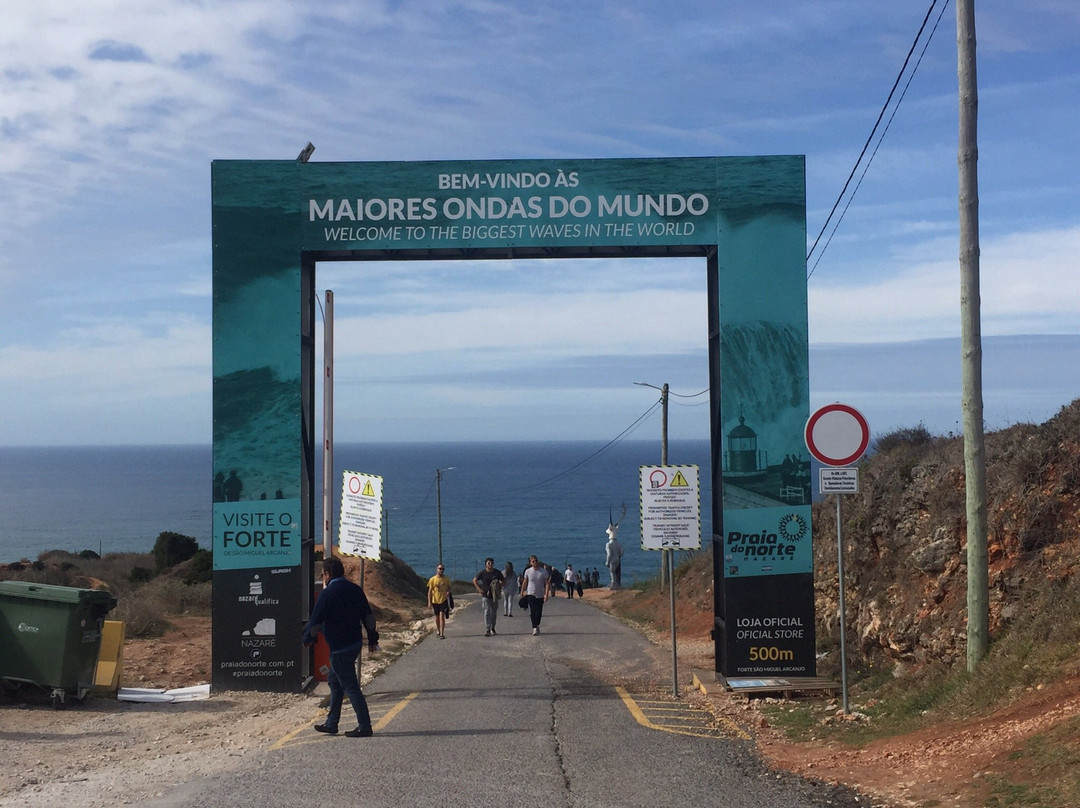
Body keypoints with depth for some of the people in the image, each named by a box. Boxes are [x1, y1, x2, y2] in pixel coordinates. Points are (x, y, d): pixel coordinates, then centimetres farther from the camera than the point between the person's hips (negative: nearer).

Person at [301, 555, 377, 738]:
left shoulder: (328, 594, -15)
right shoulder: (355, 589, 7)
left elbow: (315, 622, -13)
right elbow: (368, 615, 11)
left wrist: (306, 639, 4)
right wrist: (372, 638, 19)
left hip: (340, 647, -8)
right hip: (355, 643, 8)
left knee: (350, 686, -4)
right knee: (334, 680, 20)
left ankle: (364, 727, -3)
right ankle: (331, 724, 24)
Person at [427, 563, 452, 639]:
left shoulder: (446, 579, -1)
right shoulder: (432, 579, -5)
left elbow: (449, 588, 13)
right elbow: (430, 591, -2)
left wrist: (448, 592, -11)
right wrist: (429, 602, -5)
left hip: (444, 600, -1)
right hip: (435, 601, 1)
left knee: (442, 616, -13)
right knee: (437, 616, 14)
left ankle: (442, 634, -14)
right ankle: (438, 630, 38)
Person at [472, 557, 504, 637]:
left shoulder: (497, 573, 2)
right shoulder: (482, 573, -3)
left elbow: (502, 582, 10)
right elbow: (474, 580, 6)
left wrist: (499, 584, -14)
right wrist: (479, 589, -5)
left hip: (495, 595, 3)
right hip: (485, 595, -3)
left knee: (493, 612, 12)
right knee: (487, 611, -12)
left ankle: (492, 628, 30)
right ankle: (487, 629, -16)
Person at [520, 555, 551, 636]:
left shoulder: (544, 571, -6)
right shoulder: (528, 571, -3)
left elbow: (547, 583, -6)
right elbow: (525, 583, 8)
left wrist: (546, 594, -15)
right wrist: (522, 593, 9)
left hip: (540, 595, 1)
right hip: (531, 594, -1)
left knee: (539, 613, 7)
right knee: (532, 611, -15)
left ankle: (537, 625, 28)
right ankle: (535, 628, -14)